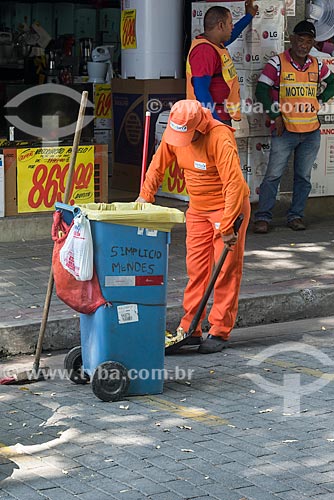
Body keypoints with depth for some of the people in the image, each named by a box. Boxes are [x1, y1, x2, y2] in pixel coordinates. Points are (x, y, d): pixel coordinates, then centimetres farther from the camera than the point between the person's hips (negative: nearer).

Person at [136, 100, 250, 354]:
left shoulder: (220, 138, -29)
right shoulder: (173, 134, -8)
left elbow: (234, 184, -31)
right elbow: (158, 166, 10)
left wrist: (227, 227, -30)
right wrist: (145, 196, 9)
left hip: (228, 206, -6)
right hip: (198, 209, 6)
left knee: (226, 270, -3)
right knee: (196, 268, 8)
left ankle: (220, 333, 3)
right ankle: (190, 329, 14)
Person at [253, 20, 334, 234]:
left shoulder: (317, 65, 7)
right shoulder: (277, 63, -6)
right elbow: (261, 90, -8)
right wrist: (275, 116, -10)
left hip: (311, 132, 4)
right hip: (285, 130, -4)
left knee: (303, 176, 8)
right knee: (274, 174, -4)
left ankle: (296, 215, 18)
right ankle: (263, 217, 1)